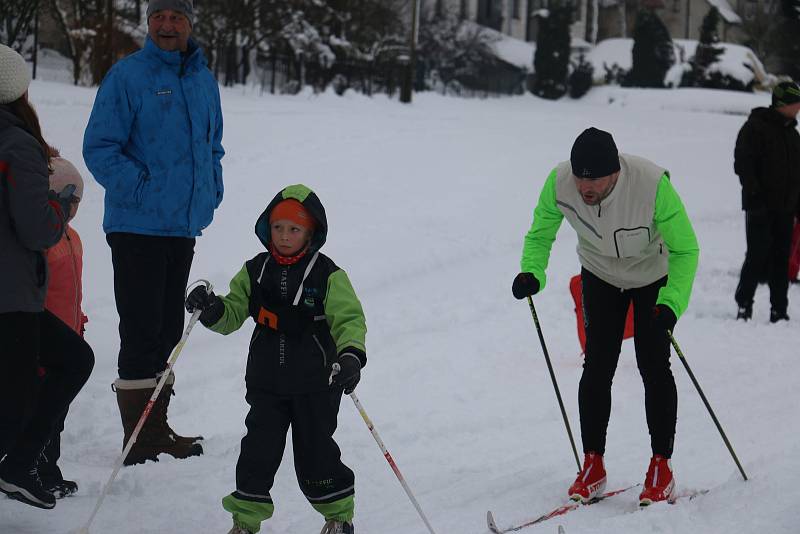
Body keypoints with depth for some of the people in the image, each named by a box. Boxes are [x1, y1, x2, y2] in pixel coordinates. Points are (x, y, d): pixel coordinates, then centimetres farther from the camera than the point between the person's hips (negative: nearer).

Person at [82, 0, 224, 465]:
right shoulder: (127, 76, -9)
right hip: (138, 228, -7)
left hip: (184, 226, 7)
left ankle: (157, 429, 25)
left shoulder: (204, 79, 11)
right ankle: (140, 441, 1)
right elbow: (99, 147, -12)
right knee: (142, 331, -5)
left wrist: (211, 192, 10)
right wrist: (140, 190, -20)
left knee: (168, 328, 14)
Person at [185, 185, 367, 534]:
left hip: (316, 383, -3)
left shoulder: (328, 276, -9)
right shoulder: (255, 272, 4)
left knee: (314, 451, 3)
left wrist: (351, 354, -34)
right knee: (258, 449, 4)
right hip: (266, 381, 3)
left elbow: (349, 318, -15)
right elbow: (232, 314, 6)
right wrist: (212, 309, -17)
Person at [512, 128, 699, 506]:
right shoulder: (559, 182, -28)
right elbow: (540, 234, -10)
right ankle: (593, 465, 7)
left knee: (654, 367, -7)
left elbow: (685, 248, -27)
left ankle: (661, 468, 5)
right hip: (600, 275, 3)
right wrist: (532, 272, -29)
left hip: (654, 276, -2)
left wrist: (671, 303, -40)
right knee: (598, 366, -4)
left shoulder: (652, 184, -38)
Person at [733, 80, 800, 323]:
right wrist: (754, 194, -20)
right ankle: (744, 305, 0)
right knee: (758, 255, -9)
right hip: (760, 207, -7)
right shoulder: (755, 127, -7)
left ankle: (779, 310, 10)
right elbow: (743, 164, -13)